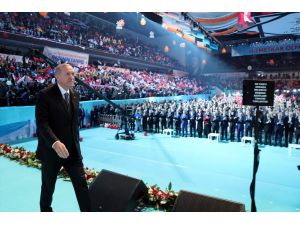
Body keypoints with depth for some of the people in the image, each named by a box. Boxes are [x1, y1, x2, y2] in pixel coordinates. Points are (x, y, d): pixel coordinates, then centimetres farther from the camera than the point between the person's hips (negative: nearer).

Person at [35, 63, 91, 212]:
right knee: (48, 186, 17)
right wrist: (55, 143, -35)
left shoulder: (75, 95, 7)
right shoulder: (45, 95, -12)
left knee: (82, 184, 3)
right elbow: (42, 123, -21)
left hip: (72, 150, 4)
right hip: (51, 150, -4)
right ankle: (45, 209, 43)